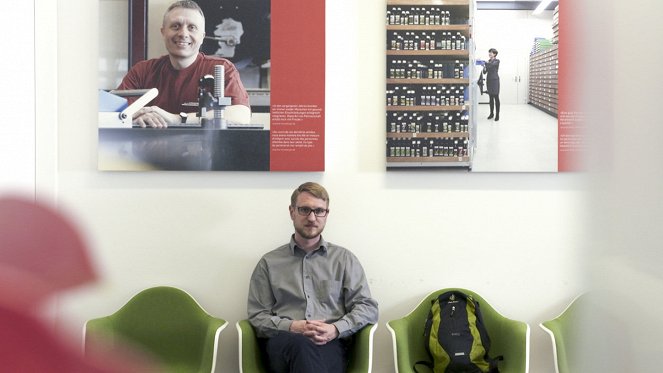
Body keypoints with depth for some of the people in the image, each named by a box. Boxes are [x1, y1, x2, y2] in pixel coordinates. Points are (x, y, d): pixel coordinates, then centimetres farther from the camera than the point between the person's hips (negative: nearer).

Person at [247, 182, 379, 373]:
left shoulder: (344, 259, 17)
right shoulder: (269, 262, 16)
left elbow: (368, 308, 10)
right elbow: (257, 316, 11)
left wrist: (336, 329, -10)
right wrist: (292, 327, -9)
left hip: (329, 345, 0)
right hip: (283, 344, 0)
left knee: (302, 348, -39)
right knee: (301, 343, -39)